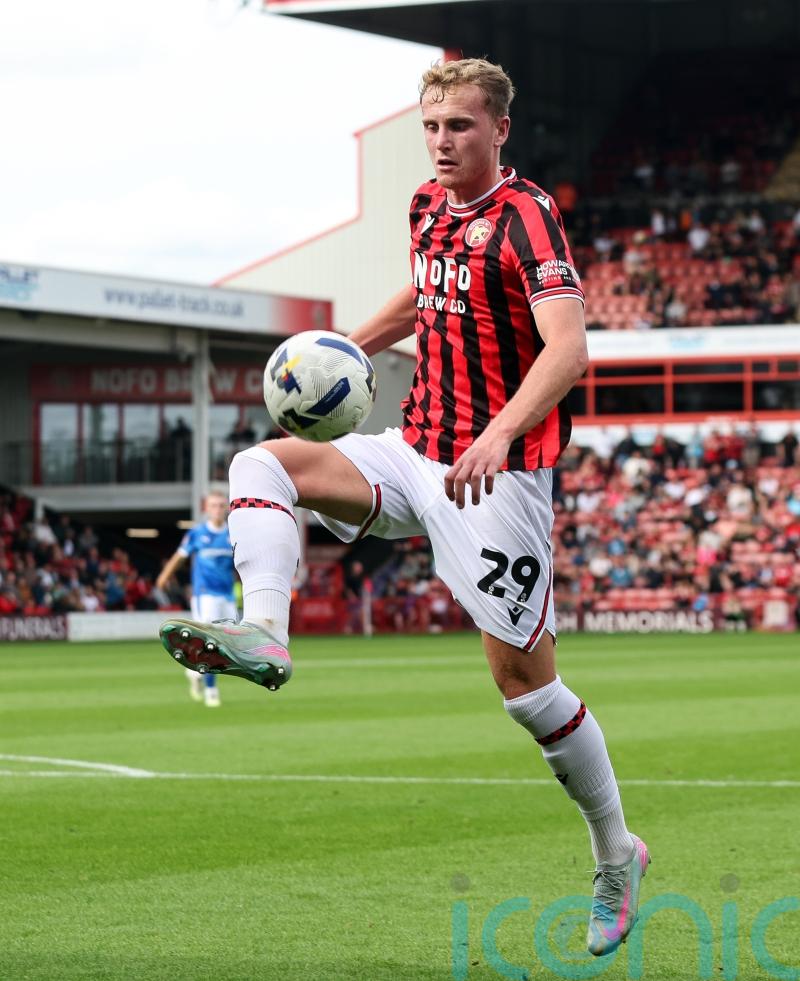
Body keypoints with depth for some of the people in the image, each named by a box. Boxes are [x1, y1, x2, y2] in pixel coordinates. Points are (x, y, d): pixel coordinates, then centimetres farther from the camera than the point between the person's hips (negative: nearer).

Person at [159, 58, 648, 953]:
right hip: (416, 456, 7)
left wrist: (502, 432, -42)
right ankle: (264, 635, -32)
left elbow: (567, 349, -28)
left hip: (497, 472, -7)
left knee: (523, 681, -4)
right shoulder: (428, 210, 10)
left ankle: (616, 853, 13)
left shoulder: (525, 216, -14)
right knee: (262, 465, -11)